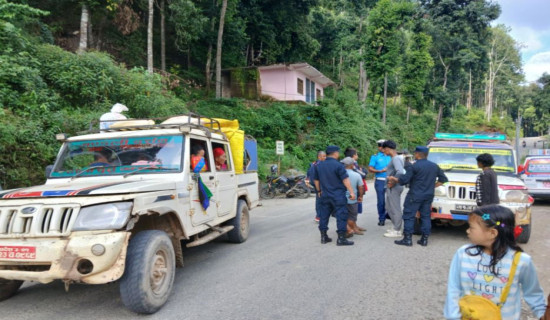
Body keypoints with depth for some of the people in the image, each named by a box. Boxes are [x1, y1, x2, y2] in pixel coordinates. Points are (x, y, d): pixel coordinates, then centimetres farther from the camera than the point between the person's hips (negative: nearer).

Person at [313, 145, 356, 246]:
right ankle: (341, 238, -2)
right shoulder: (338, 165, -13)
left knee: (324, 215, 13)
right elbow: (345, 180, -16)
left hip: (325, 195, 6)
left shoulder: (319, 165, 8)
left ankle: (323, 237, 17)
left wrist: (319, 191, 27)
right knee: (341, 216, -1)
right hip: (338, 196, -6)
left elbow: (316, 180, 16)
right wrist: (351, 192, -13)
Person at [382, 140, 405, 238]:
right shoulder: (395, 158, 14)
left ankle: (397, 231, 4)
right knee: (389, 208, 18)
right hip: (391, 188, 11)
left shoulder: (396, 159, -18)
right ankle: (396, 227, 27)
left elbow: (400, 172, -31)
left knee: (395, 209, -3)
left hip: (394, 188, -11)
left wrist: (393, 182, -21)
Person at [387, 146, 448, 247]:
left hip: (415, 196, -6)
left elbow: (404, 180, -14)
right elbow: (443, 179, 15)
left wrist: (393, 179, 3)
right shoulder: (434, 166, 9)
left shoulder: (414, 166, -13)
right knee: (426, 216, 11)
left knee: (409, 216, 0)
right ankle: (424, 239, 13)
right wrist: (433, 186, 17)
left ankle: (407, 239, 0)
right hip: (428, 196, 6)